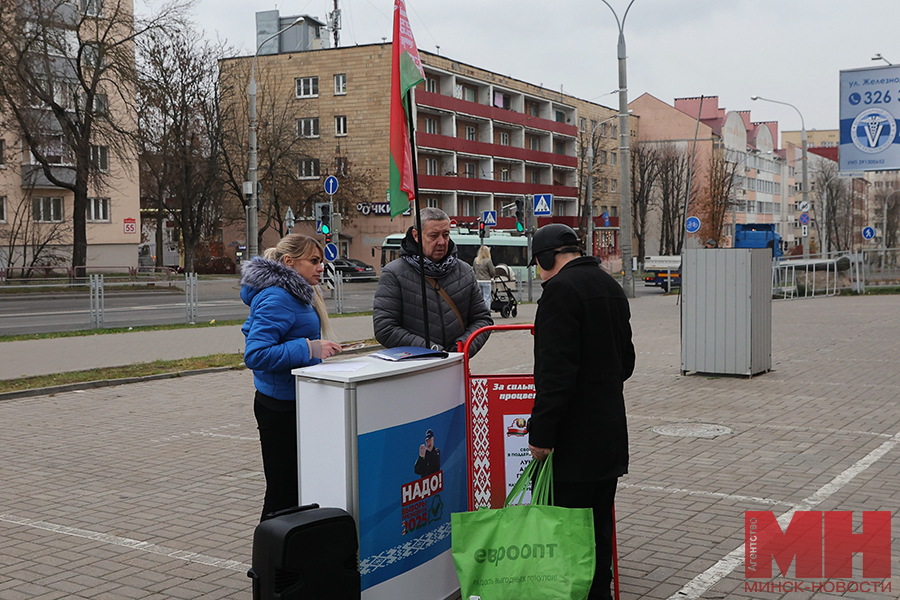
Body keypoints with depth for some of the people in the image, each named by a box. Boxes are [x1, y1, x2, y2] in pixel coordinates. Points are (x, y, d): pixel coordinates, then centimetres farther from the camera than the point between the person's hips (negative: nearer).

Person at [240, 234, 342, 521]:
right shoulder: (277, 298, -19)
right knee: (282, 490, -4)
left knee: (296, 487, 14)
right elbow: (255, 355, -27)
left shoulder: (294, 294, 14)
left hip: (293, 403, 10)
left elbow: (253, 331, 27)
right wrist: (309, 348, -27)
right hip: (280, 408, -10)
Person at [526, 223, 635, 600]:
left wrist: (541, 431, -21)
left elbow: (556, 369, -22)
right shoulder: (610, 286, 16)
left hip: (575, 437, -9)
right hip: (611, 430, 10)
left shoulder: (561, 289, -14)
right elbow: (626, 360, 22)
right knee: (599, 522, 17)